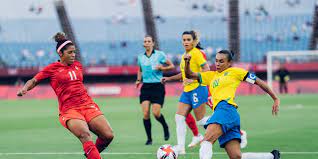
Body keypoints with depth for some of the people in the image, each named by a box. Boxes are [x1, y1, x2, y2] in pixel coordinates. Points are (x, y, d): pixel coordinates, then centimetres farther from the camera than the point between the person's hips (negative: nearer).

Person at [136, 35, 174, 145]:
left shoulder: (160, 55, -1)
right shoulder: (141, 57, 11)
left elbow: (171, 66, 3)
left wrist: (162, 68, -14)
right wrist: (138, 80, 11)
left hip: (157, 86, -4)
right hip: (145, 86, 4)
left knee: (156, 113, -11)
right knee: (145, 113, -8)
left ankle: (165, 127, 21)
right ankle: (149, 138, 3)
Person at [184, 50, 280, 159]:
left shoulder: (234, 71, 14)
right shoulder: (212, 75, 31)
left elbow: (259, 82, 15)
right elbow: (190, 75, 27)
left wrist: (275, 99, 12)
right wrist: (187, 63, 6)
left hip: (226, 109, -6)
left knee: (206, 140, -29)